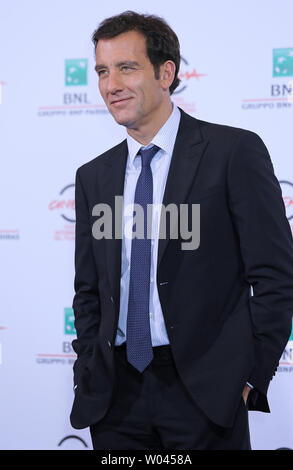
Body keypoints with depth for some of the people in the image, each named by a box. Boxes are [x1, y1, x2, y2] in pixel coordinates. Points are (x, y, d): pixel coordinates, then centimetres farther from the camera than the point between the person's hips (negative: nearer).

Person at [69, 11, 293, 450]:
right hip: (115, 397, 4)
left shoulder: (236, 151, -5)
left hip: (204, 393, -4)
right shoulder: (93, 177, 11)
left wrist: (250, 377, -10)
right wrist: (88, 378, 6)